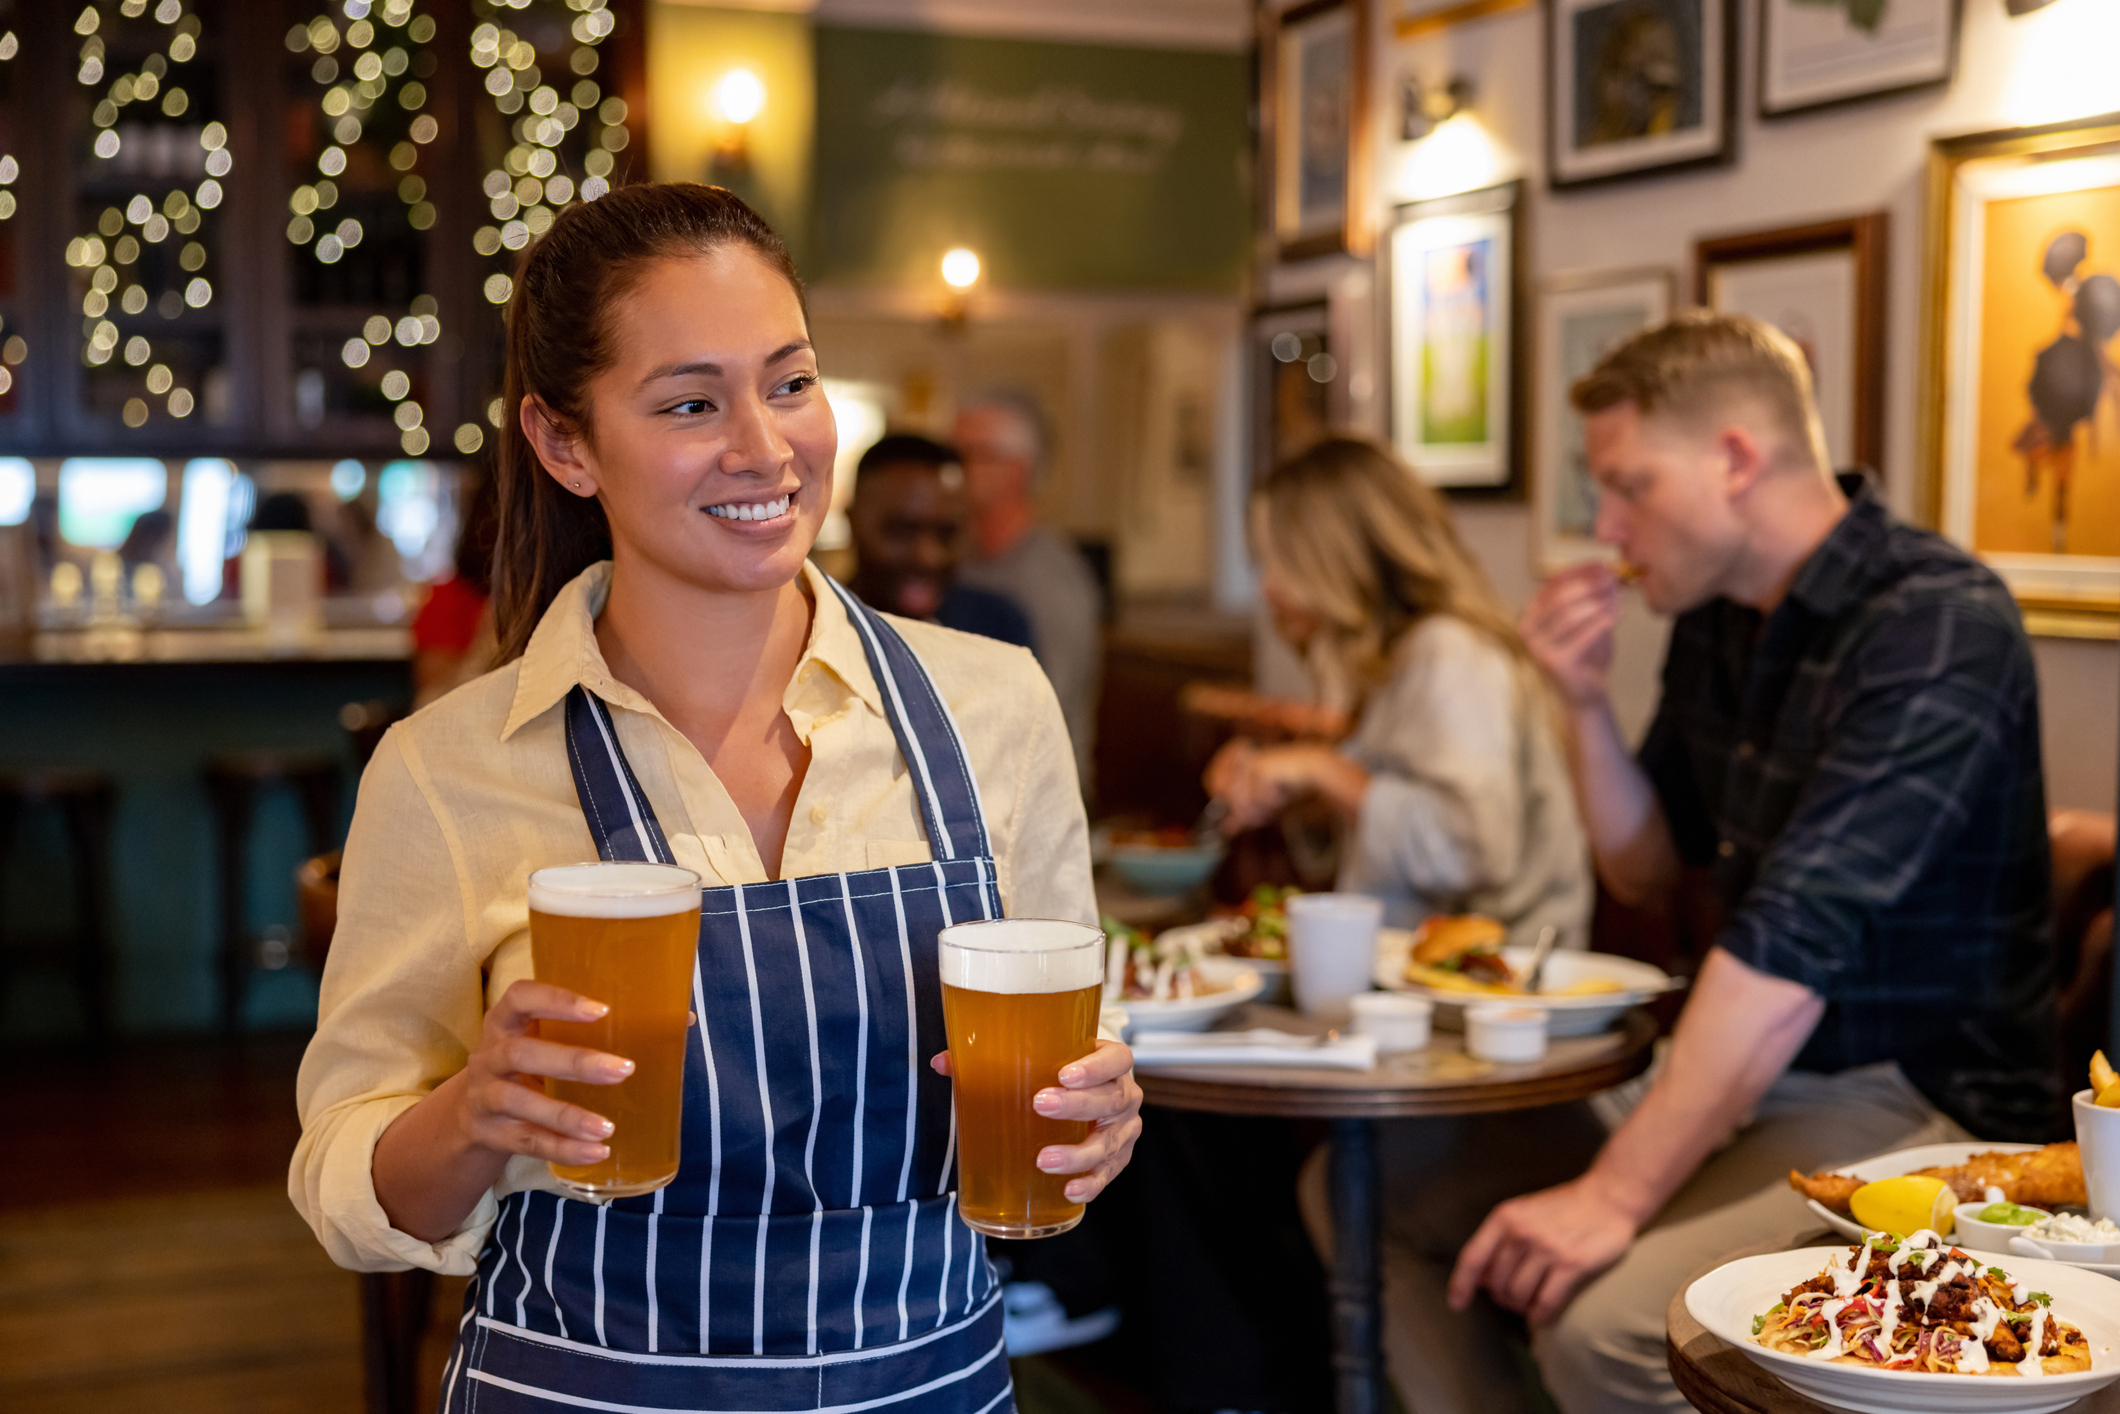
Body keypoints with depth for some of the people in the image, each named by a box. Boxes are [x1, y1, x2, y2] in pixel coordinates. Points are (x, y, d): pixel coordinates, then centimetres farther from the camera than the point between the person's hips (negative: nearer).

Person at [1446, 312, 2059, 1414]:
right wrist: (1586, 704, -2)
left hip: (1913, 1095, -8)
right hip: (1742, 1064, 8)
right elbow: (1648, 874, 16)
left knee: (1599, 1315, -30)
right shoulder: (1715, 621, 7)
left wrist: (1619, 1191, -34)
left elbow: (1798, 934, -30)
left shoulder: (1939, 625, -20)